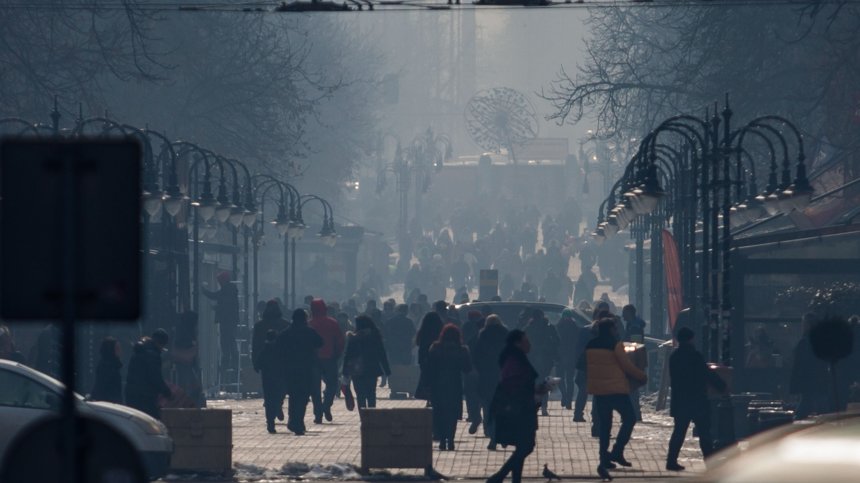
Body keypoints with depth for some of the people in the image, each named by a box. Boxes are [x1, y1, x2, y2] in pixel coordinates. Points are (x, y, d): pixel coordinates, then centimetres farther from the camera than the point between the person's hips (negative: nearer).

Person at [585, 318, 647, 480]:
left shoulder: (590, 346, 7)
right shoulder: (615, 345, -13)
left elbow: (587, 366, 15)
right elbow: (628, 366, -11)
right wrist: (642, 376, 4)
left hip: (598, 389, 7)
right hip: (616, 389, -7)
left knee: (604, 424, 11)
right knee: (629, 418, 5)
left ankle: (604, 459, 10)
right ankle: (617, 452, -6)